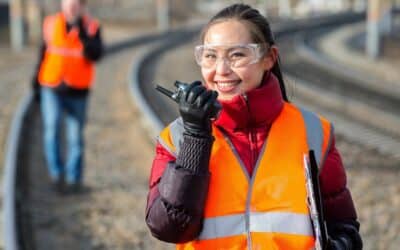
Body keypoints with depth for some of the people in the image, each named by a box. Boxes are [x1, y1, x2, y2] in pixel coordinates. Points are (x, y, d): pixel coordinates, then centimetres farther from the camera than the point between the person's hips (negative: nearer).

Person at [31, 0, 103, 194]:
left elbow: (95, 55, -19)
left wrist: (83, 34, -31)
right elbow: (43, 56, 11)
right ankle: (56, 174, -6)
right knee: (51, 129, -17)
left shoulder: (92, 27, -4)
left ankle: (74, 178, 20)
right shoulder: (51, 24, 1)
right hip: (51, 89, 0)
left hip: (78, 92, 0)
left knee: (75, 137, 6)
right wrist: (36, 84, 14)